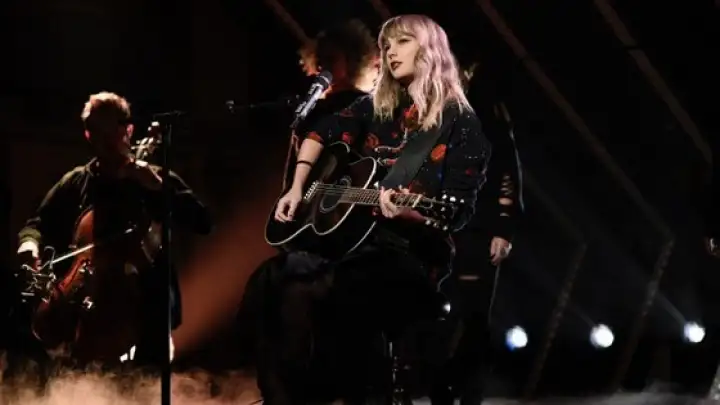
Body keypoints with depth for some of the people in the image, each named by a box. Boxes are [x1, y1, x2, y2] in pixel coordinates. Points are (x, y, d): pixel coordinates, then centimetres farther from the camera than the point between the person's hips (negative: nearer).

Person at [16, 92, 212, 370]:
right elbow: (38, 225, 16)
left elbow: (202, 223, -2)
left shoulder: (156, 178, 8)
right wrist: (30, 244, -7)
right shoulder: (76, 182, 14)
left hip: (142, 296, -3)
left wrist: (158, 188, -13)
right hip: (86, 295, 3)